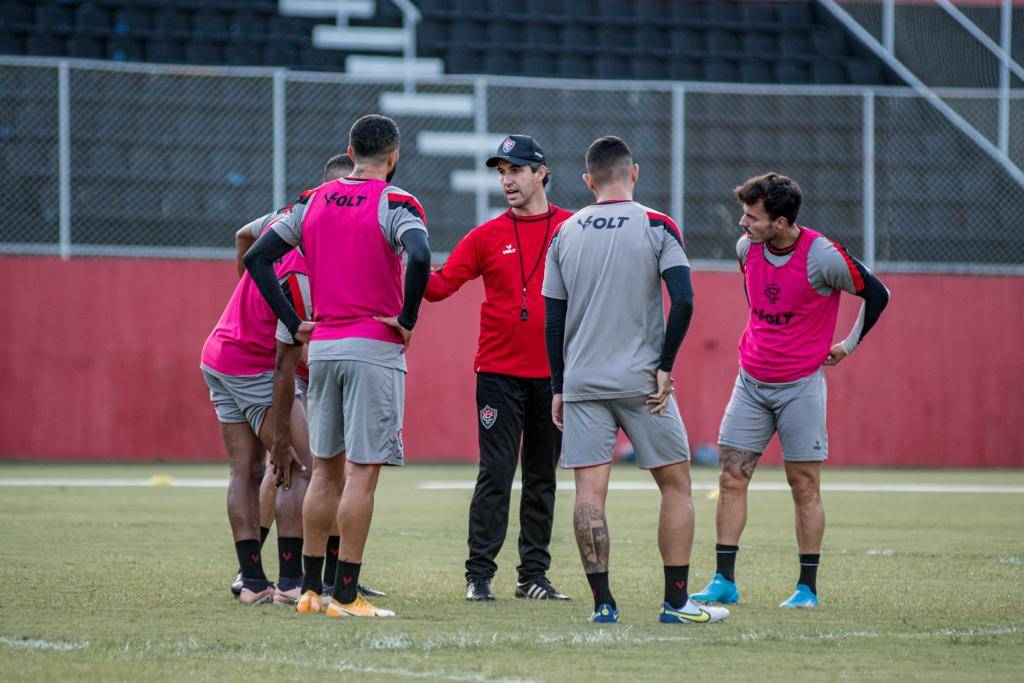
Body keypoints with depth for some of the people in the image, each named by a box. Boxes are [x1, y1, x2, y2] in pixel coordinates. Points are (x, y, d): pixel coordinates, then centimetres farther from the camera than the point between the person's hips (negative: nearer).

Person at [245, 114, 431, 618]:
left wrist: (294, 324, 10)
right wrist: (406, 319, -13)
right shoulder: (395, 203, -8)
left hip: (322, 346, 6)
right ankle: (345, 595, -5)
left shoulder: (312, 202, 9)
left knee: (326, 468, 15)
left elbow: (256, 258, 9)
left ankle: (310, 587, 18)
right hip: (375, 349, -6)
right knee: (362, 472, -4)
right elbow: (420, 258, -27)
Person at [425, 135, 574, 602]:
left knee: (542, 477, 8)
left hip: (554, 374, 1)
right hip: (500, 374, -1)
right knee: (496, 474, -6)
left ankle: (534, 575, 13)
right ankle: (479, 575, -3)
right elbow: (440, 285, -2)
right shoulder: (488, 236, 3)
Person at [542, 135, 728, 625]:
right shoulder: (657, 227, -2)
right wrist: (665, 366, -6)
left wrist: (558, 388, 13)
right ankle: (676, 602, 5)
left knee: (589, 491, 2)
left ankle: (602, 602, -4)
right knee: (675, 485, 8)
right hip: (641, 381, -2)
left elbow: (553, 318, 8)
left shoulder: (565, 234, 7)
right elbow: (683, 301, -13)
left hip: (581, 383, 2)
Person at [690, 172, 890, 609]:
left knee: (805, 486, 0)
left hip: (801, 384, -5)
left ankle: (808, 588, 8)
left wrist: (849, 345, 1)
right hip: (751, 381, 5)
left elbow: (876, 294, -4)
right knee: (731, 478, -1)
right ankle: (724, 582, 4)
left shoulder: (823, 257, -18)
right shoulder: (746, 248, 0)